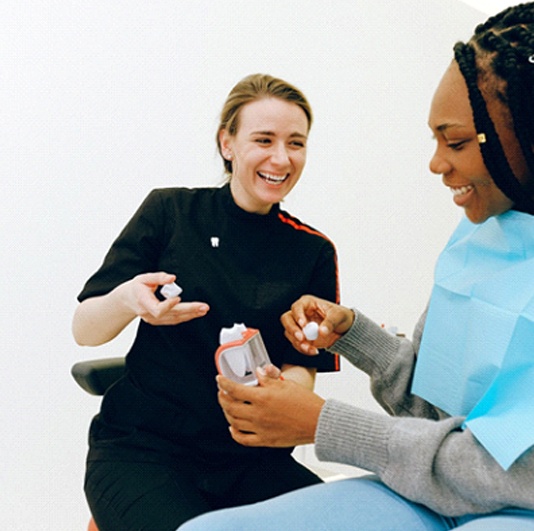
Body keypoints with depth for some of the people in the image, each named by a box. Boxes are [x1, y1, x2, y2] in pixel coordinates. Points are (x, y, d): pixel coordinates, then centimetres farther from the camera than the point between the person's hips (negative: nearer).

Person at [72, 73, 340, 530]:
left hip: (249, 456, 3)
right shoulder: (170, 212, 0)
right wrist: (128, 300, -22)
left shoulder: (314, 252, 6)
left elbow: (303, 372, 3)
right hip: (140, 447, -2)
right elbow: (85, 331, 0)